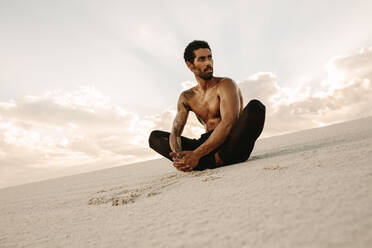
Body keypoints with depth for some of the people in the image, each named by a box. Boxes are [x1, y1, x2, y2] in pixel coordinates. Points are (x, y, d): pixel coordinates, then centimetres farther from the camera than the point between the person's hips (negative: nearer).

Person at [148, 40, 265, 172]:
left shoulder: (226, 84, -4)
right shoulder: (186, 97, 10)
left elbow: (228, 123, -20)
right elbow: (175, 132, 0)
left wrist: (196, 155, -30)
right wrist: (177, 154, -24)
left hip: (233, 144, -3)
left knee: (255, 106, -27)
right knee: (155, 136, -4)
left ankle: (208, 162, -30)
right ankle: (212, 161, -26)